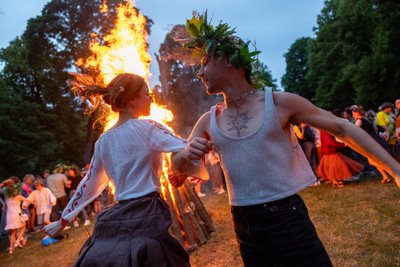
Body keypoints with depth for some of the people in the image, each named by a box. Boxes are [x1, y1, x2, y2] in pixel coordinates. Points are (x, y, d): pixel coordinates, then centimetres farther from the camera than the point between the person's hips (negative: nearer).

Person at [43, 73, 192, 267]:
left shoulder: (104, 141, 10)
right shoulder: (147, 128, -10)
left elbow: (89, 185, 17)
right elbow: (187, 151, -16)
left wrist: (63, 220, 27)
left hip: (114, 220, 7)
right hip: (145, 217, -7)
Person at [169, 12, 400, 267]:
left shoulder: (279, 102, -8)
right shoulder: (208, 120, 2)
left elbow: (343, 128, -3)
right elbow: (177, 167, 9)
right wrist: (188, 154, -15)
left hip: (287, 219, -4)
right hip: (243, 227, 4)